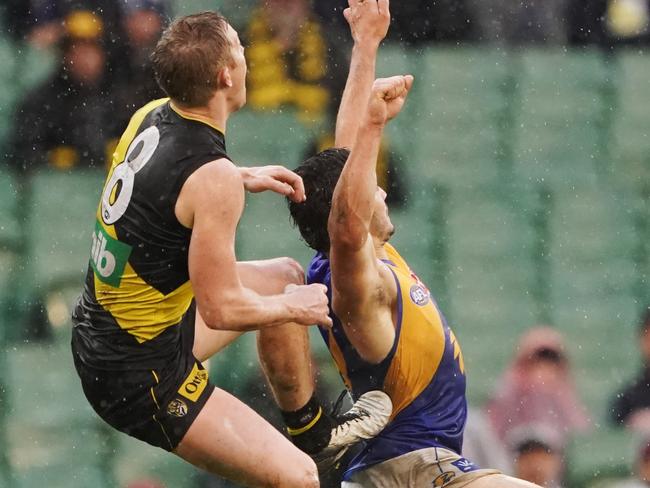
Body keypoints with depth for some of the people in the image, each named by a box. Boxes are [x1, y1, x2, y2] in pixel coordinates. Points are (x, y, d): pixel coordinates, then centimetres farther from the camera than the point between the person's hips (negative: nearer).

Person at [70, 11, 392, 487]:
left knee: (285, 276, 25)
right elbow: (222, 309, -24)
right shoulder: (213, 178, -28)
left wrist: (242, 178, 16)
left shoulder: (151, 115, -3)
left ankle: (314, 431, 40)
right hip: (140, 378, -10)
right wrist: (293, 308, -6)